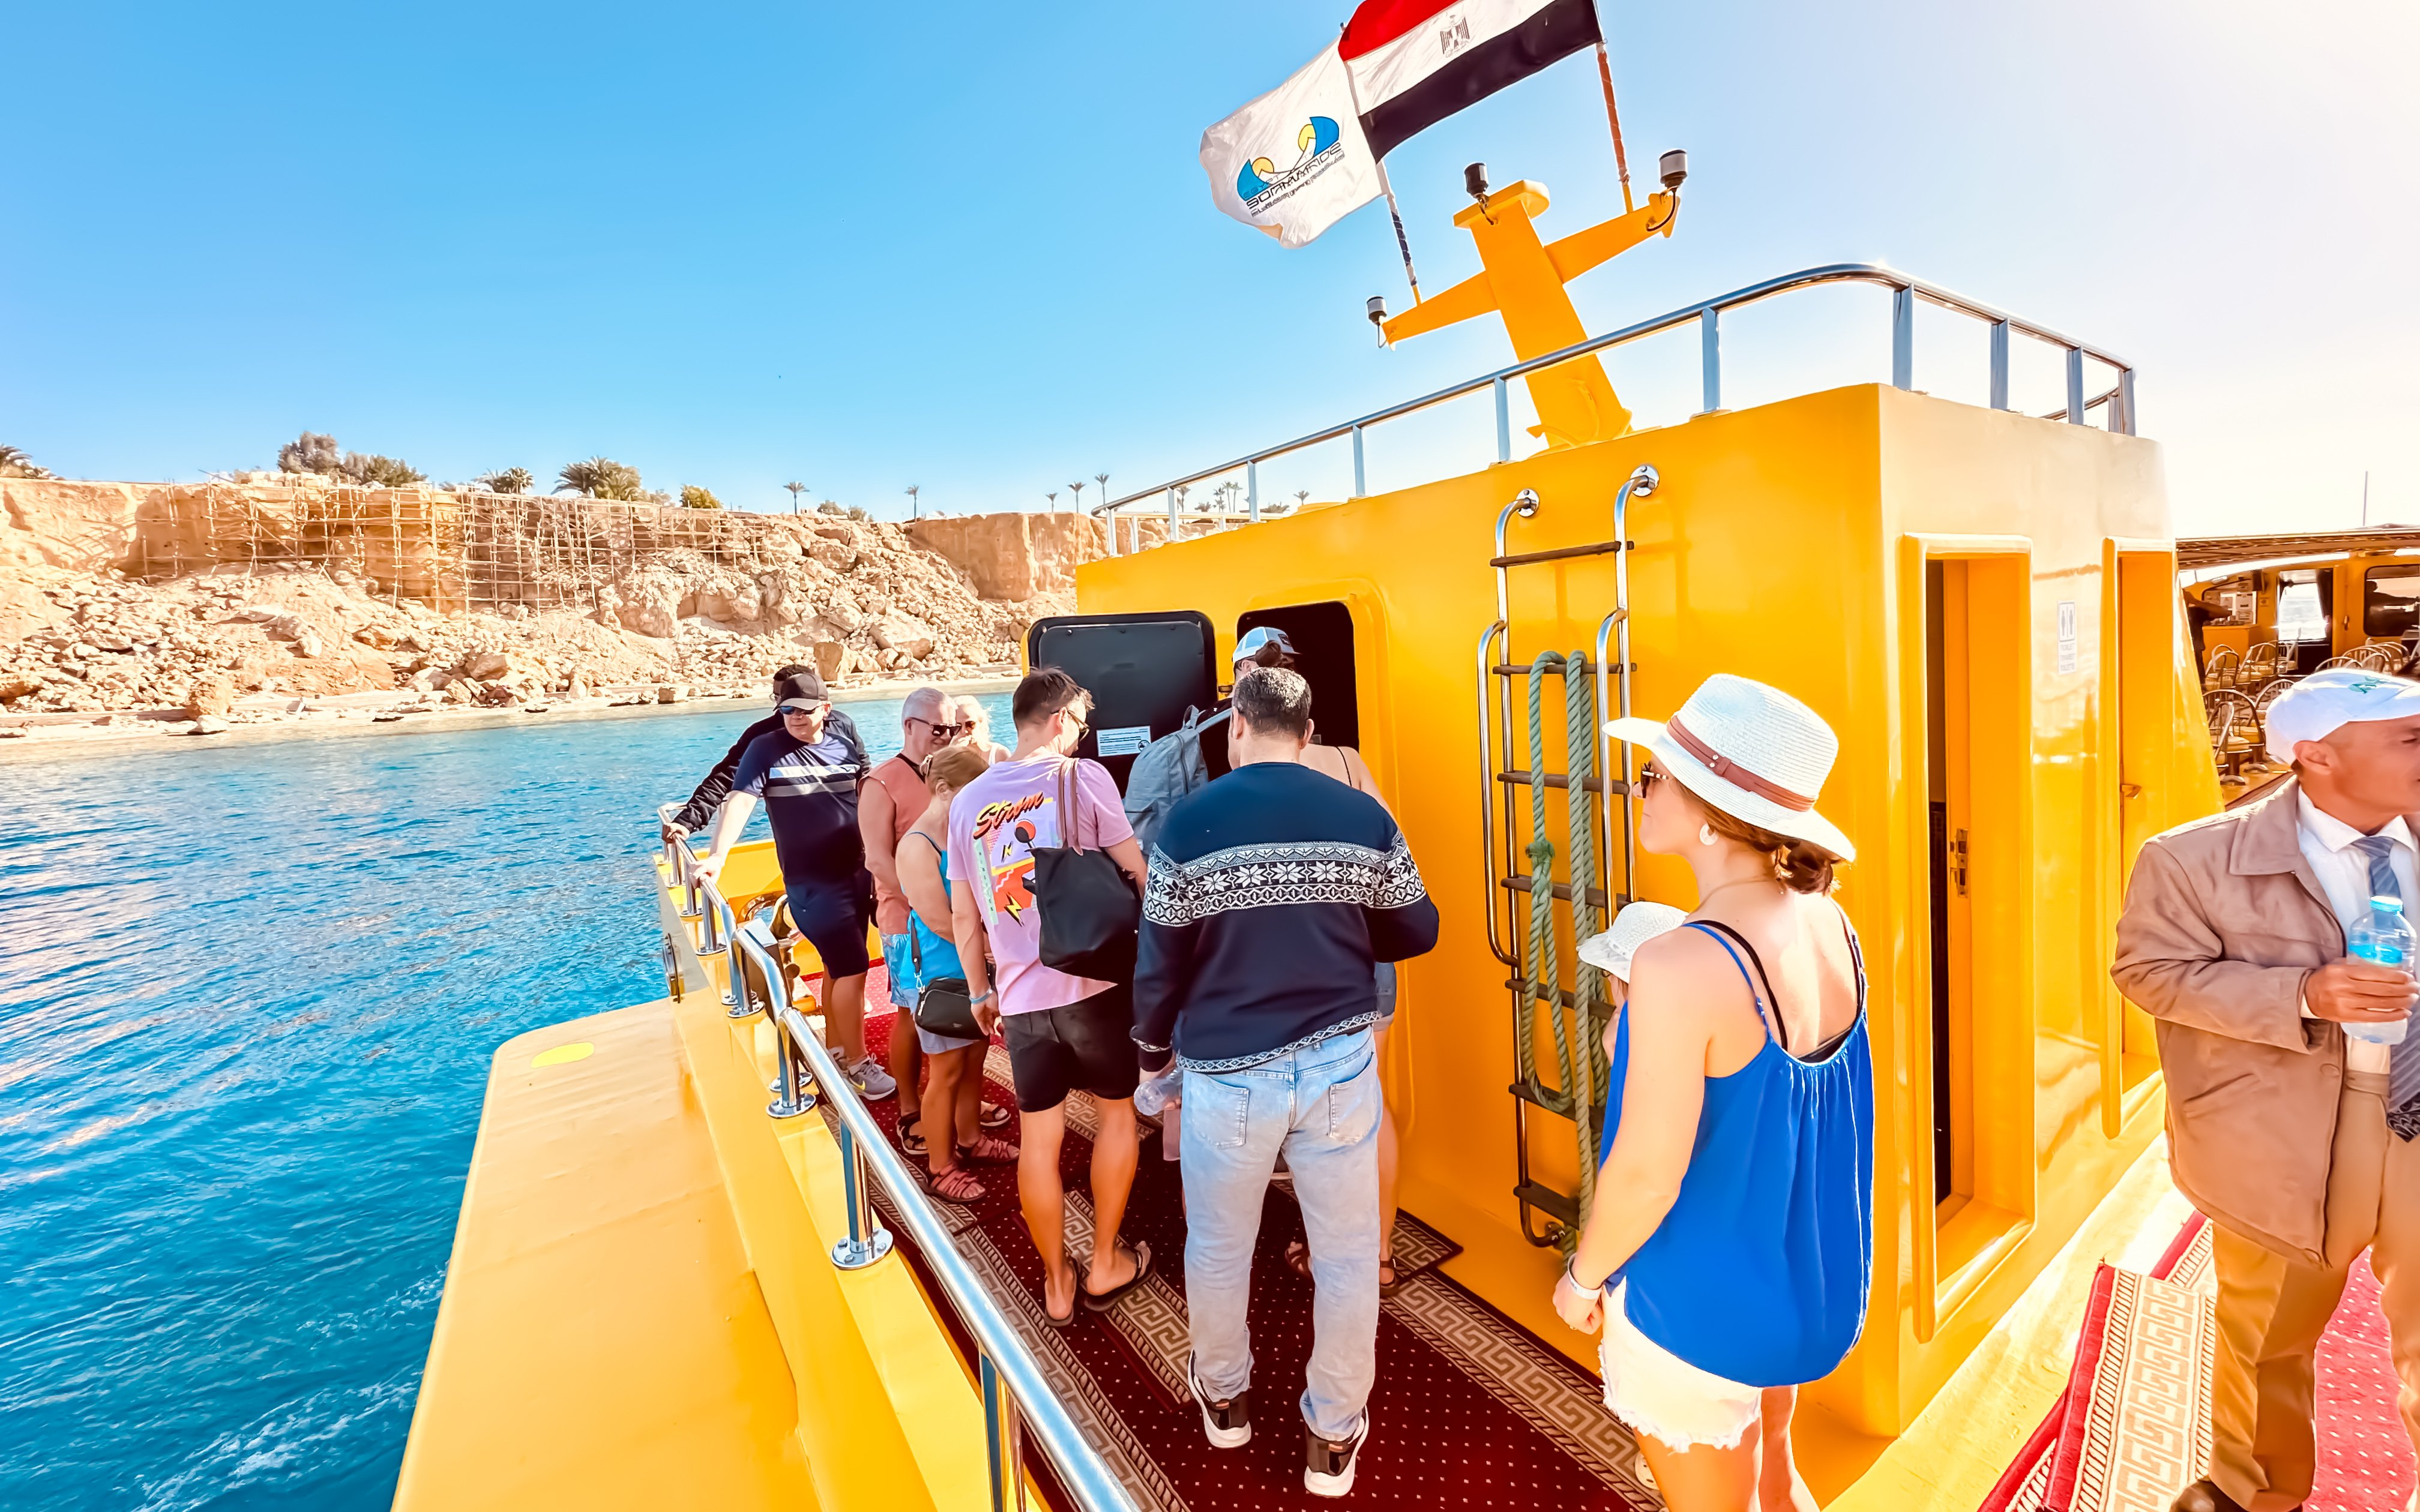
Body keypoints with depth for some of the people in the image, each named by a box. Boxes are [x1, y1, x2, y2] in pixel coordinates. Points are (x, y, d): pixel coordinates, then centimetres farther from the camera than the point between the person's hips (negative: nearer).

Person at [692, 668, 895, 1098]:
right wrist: (717, 855, -31)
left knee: (839, 966, 17)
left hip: (856, 872, 5)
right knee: (852, 969, -4)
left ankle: (835, 1049, 34)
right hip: (812, 882, -5)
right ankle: (858, 1063, 12)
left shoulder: (845, 736, 2)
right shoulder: (766, 748, -9)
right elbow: (740, 800, -19)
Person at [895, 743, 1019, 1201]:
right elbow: (940, 922, -23)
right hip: (938, 974, -7)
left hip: (975, 968, 7)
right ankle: (941, 1167, 23)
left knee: (975, 1057, 19)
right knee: (948, 1069, 6)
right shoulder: (919, 846, -20)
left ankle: (970, 1139, 39)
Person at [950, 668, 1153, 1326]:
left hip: (1020, 996, 4)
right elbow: (1137, 872, -8)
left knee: (1039, 1137, 15)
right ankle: (1106, 1266, 30)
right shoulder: (1083, 777, -9)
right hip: (1094, 982, -3)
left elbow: (964, 915, 10)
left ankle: (1057, 1285, 31)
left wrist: (980, 991, 21)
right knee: (1118, 1113, 18)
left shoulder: (968, 800, 6)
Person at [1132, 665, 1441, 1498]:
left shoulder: (1190, 822, -11)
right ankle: (1333, 1436, 36)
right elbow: (1417, 933, 5)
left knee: (1218, 1246, 23)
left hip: (1227, 1072, 0)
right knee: (1347, 1252, 19)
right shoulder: (1366, 817, -6)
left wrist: (1153, 1041, 13)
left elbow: (1161, 957, -5)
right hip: (1340, 1063, 1)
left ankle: (1224, 1396, 46)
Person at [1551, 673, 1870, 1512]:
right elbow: (1787, 1106, 4)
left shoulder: (1682, 966, -32)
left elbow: (1646, 1174, -24)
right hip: (1810, 1281, 7)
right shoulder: (1831, 925, -10)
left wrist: (1583, 1277, -7)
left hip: (1702, 1306, -6)